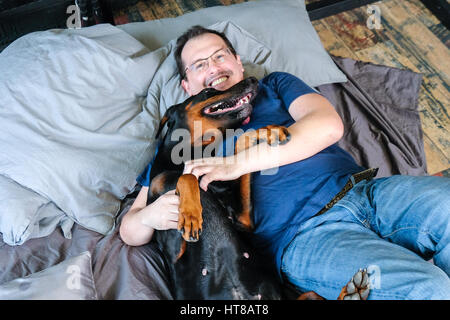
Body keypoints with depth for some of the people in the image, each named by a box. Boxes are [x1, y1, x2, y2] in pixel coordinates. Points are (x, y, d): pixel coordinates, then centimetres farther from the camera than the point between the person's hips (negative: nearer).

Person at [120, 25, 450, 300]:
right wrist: (150, 216, -13)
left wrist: (239, 162, -12)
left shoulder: (275, 85, 20)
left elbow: (329, 125, -3)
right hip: (305, 236, -4)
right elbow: (129, 231, 15)